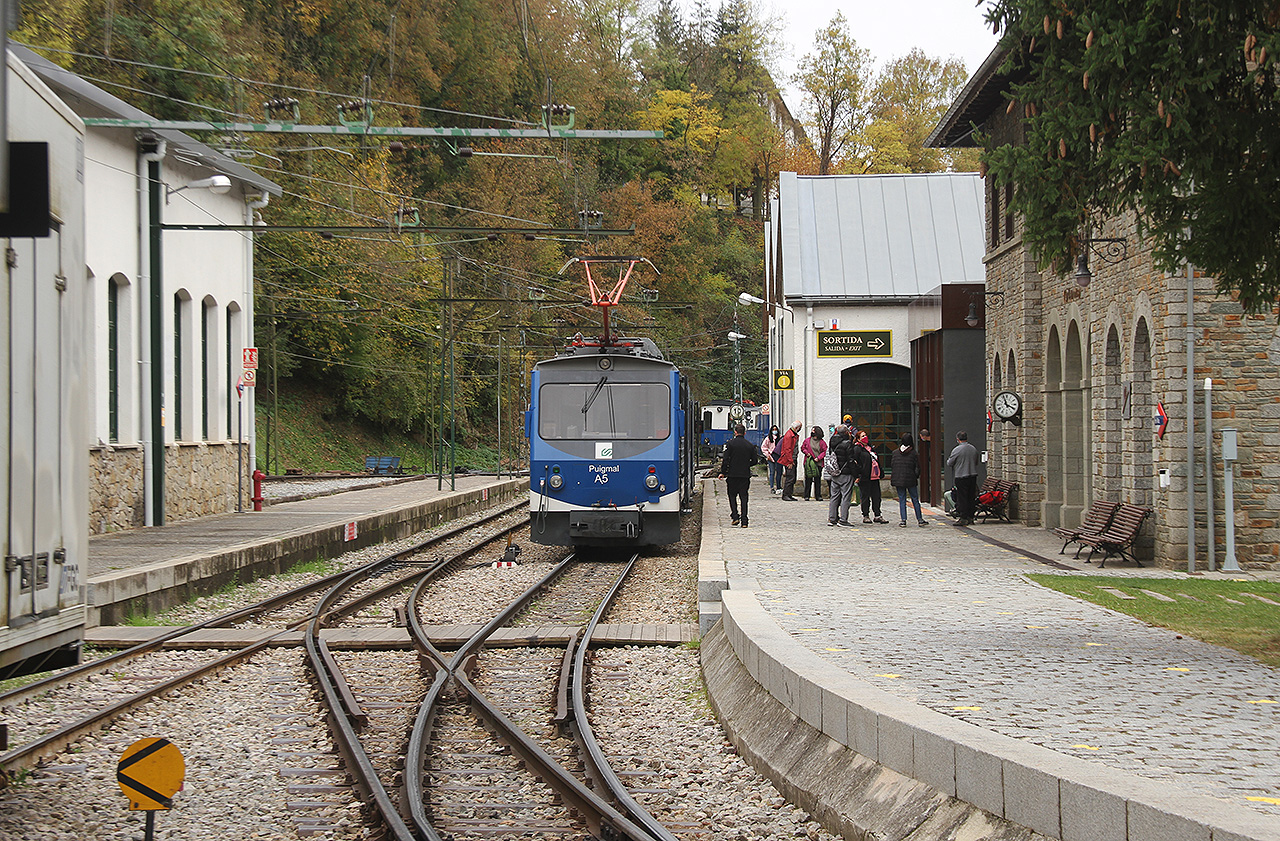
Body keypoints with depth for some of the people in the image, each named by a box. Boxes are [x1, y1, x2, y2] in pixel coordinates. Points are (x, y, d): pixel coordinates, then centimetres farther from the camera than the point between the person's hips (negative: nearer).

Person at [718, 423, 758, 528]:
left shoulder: (731, 443, -6)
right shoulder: (750, 445, 4)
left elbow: (725, 459, -10)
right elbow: (754, 461, 9)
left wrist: (723, 472, -3)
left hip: (732, 474, -2)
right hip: (745, 474, 2)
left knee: (732, 495, 12)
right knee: (743, 497, 5)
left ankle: (735, 516, -2)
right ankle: (744, 521, 0)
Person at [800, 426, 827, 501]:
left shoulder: (822, 442, 2)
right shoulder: (807, 440, 6)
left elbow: (824, 452, 2)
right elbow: (802, 448, 17)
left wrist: (818, 458, -10)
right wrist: (806, 453, -3)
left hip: (818, 463, -1)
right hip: (808, 463, 1)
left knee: (818, 480, 2)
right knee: (808, 479, 0)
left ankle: (818, 496, 8)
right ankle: (806, 496, 5)